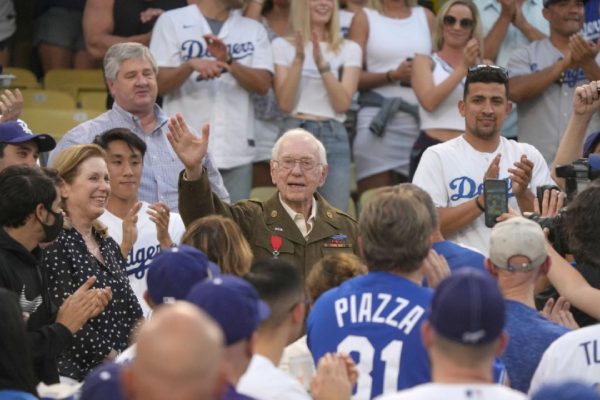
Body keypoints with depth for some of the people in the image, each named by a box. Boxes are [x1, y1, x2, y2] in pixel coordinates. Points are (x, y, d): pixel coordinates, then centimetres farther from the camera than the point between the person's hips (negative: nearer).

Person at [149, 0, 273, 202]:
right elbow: (158, 84, -3)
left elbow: (263, 84, 1)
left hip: (236, 151, 3)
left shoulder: (253, 29, 12)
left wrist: (229, 62, -16)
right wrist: (190, 65, -21)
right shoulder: (172, 22, 3)